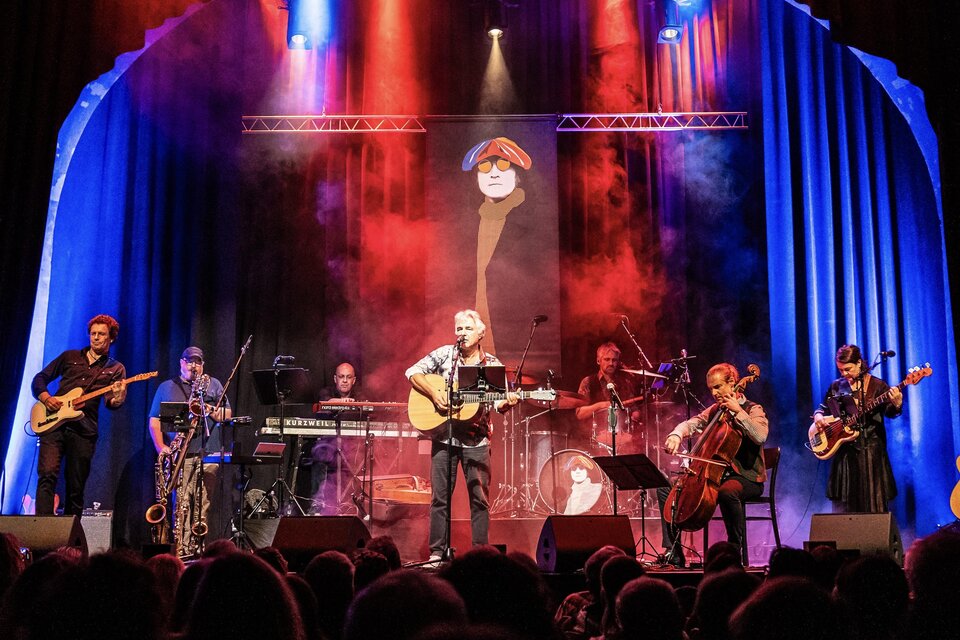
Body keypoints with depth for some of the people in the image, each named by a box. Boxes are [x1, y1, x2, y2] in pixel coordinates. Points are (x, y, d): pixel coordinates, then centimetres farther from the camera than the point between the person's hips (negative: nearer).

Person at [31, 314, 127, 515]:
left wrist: (118, 398, -27)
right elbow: (39, 378, 18)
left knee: (76, 489, 3)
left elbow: (111, 402, -3)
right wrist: (46, 398, -3)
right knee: (47, 476, -17)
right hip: (54, 423, 0)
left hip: (84, 431, 0)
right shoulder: (70, 357, 17)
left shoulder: (115, 369, 12)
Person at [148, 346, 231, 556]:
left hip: (208, 453, 1)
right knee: (181, 503, -9)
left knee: (203, 504, -2)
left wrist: (211, 411, -8)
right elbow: (154, 420, 11)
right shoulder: (166, 387, 15)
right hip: (179, 454, -1)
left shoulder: (213, 384, 18)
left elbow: (227, 414, 13)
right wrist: (161, 446, -3)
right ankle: (181, 550, -9)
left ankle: (197, 548, 3)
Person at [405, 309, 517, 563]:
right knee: (440, 496, 3)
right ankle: (437, 552, 11)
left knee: (480, 498, 3)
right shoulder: (444, 354, 3)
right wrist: (434, 393, -14)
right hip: (443, 435, 0)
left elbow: (498, 402, 2)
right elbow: (412, 372, -1)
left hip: (476, 439, 0)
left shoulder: (492, 364, 4)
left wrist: (507, 402, -21)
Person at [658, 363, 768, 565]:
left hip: (747, 477, -7)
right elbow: (690, 424, 2)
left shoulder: (753, 410, -5)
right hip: (716, 473, 7)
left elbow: (760, 436, -24)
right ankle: (672, 552, -5)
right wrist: (676, 435, -19)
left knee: (727, 491, -42)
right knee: (666, 487, -4)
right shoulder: (714, 410, 13)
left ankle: (737, 550, -22)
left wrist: (738, 411, -23)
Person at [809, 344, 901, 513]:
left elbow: (889, 412, -10)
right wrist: (818, 416, -4)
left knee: (872, 499, -2)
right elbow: (823, 407, 18)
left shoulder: (876, 385, -2)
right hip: (844, 450, 3)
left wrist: (896, 405, -32)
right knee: (844, 503, 5)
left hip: (870, 449, -3)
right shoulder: (836, 386, 8)